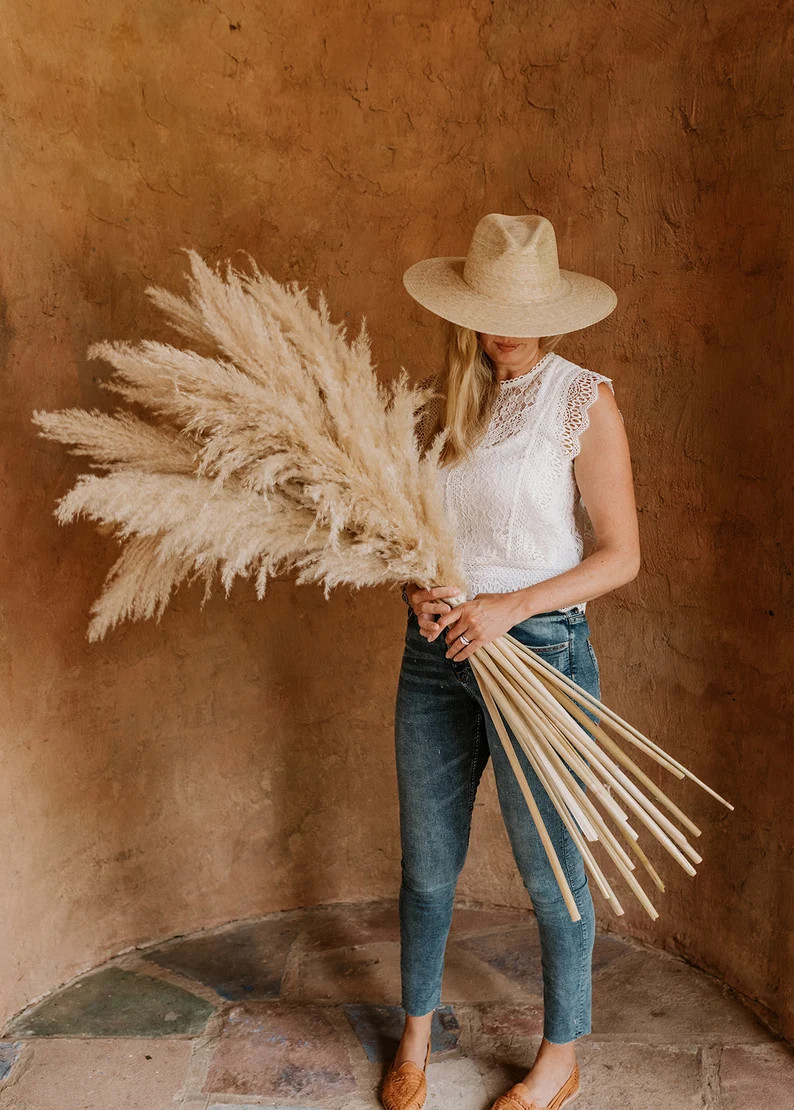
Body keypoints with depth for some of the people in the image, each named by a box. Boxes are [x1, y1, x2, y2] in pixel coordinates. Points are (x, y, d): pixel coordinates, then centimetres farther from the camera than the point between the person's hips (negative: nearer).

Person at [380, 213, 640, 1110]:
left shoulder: (584, 402, -8)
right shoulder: (437, 399, 5)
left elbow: (620, 555, -9)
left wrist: (511, 605, -19)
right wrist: (417, 587, -9)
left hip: (539, 650, -4)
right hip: (436, 652, 5)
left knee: (550, 871, 10)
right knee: (426, 865, 16)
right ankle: (416, 1037, 41)